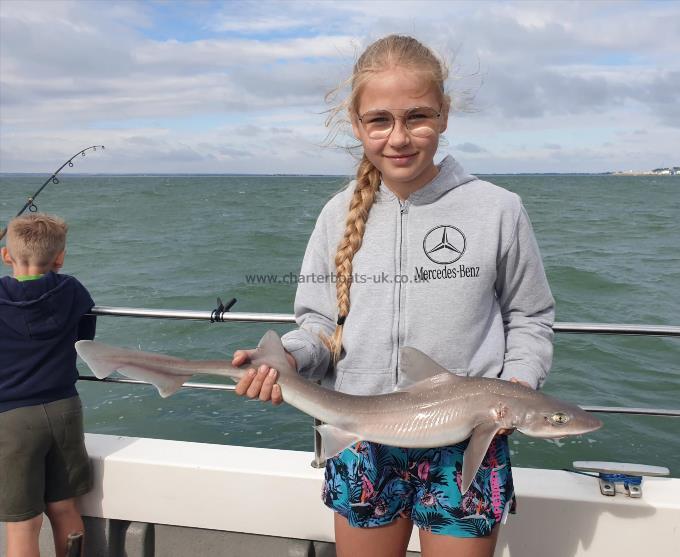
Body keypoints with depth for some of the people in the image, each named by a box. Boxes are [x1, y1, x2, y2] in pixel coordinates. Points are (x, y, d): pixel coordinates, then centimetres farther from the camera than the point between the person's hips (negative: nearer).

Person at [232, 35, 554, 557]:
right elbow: (320, 324, 3)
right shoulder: (341, 214, -1)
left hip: (465, 448, -2)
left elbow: (529, 319, 3)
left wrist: (517, 385, -13)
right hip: (363, 443, 3)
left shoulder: (498, 210, -7)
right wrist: (287, 357, -16)